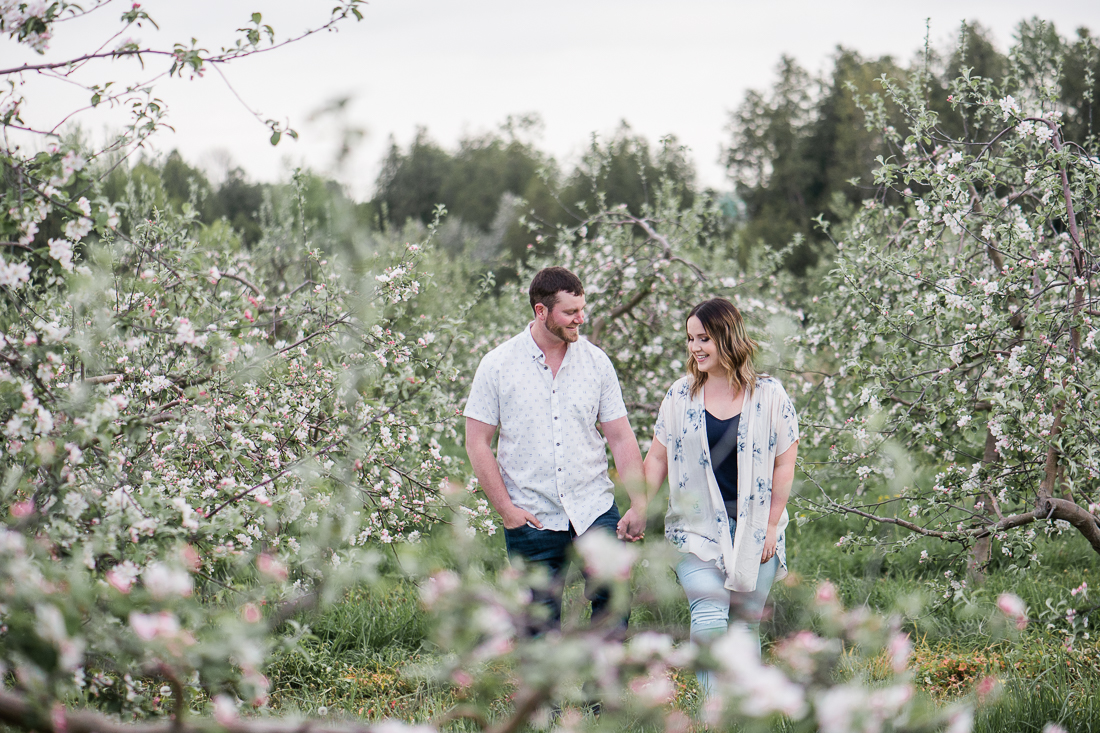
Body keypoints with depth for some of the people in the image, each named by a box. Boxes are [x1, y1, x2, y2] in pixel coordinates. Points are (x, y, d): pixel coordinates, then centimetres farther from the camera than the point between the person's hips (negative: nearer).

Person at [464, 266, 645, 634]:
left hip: (595, 509, 1)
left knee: (612, 598, -9)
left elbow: (621, 437, 6)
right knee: (541, 625, 5)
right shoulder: (498, 365, -3)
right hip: (532, 519, -1)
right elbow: (477, 443, -1)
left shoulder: (596, 362, 4)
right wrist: (505, 508, -7)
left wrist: (639, 504, -1)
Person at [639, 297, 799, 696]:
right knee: (708, 620, -16)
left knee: (746, 623, 6)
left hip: (754, 527, 0)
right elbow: (658, 457, 10)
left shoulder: (768, 395, 0)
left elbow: (784, 463, 2)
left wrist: (772, 525, -2)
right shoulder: (681, 395, 5)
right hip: (698, 526, 0)